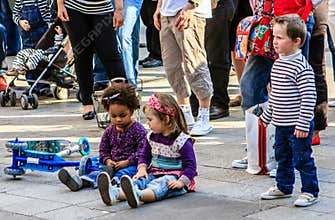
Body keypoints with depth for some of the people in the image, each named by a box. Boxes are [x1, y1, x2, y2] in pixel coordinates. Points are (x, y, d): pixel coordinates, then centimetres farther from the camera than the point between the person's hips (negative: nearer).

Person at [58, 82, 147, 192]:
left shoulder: (138, 130, -3)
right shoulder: (109, 131, 14)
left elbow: (142, 151, -11)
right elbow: (103, 150, 18)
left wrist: (127, 162, -20)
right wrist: (107, 160, -4)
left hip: (131, 165, -5)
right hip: (113, 164, 5)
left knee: (127, 171, -39)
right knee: (98, 172, -22)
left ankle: (115, 181, -71)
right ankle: (80, 181, -48)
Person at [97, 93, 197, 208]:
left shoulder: (182, 140, -10)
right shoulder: (152, 137, 11)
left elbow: (190, 165, -11)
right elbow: (144, 155, 21)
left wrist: (181, 182, -25)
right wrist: (142, 168, 0)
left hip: (172, 178, -6)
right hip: (154, 174, 6)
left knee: (162, 184, -37)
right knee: (140, 180, -23)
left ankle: (138, 195, -70)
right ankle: (115, 194, -52)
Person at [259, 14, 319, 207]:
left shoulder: (302, 67, -19)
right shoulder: (278, 63, 8)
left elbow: (309, 98, -20)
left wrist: (303, 125, -22)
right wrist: (267, 116, 22)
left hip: (298, 125, -8)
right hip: (281, 124, 8)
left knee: (302, 159, 0)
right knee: (282, 157, 18)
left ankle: (310, 191, 12)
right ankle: (283, 187, 33)